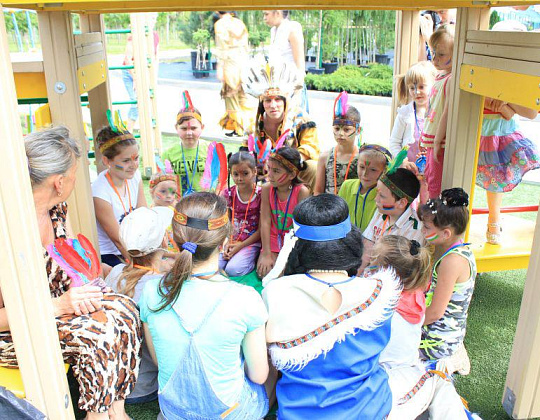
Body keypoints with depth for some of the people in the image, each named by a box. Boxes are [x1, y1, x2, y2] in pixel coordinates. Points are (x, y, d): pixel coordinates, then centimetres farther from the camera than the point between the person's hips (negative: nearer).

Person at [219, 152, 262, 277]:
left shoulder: (260, 195, -10)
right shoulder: (228, 194, 3)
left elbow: (261, 229, -9)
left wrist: (240, 246, -13)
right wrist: (228, 243, -12)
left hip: (251, 242, -4)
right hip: (231, 241, 4)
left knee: (233, 269, -21)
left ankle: (254, 259, 5)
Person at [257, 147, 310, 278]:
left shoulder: (302, 191, -19)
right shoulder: (267, 188, -10)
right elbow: (265, 222, -12)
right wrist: (267, 255, -15)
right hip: (273, 239, 3)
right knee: (264, 272, -13)